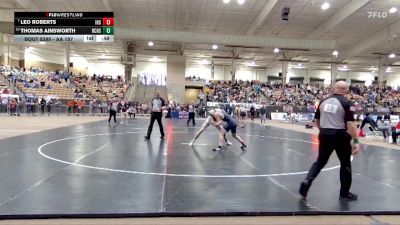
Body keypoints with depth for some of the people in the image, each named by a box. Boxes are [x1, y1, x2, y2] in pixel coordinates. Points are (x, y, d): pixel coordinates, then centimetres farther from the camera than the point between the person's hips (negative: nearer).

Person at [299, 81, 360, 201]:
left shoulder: (324, 101, 6)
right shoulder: (346, 103, -8)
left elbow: (317, 121, 12)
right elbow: (350, 124, -17)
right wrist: (356, 141, -15)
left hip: (324, 135, 4)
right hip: (340, 135, -4)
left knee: (320, 161, 16)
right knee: (345, 164, 13)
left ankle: (306, 182, 0)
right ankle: (344, 193, 21)